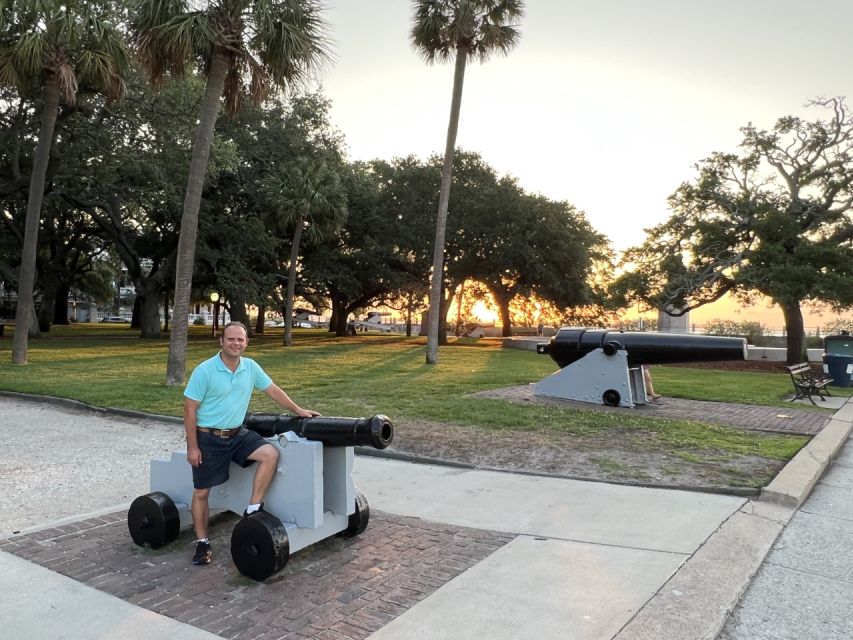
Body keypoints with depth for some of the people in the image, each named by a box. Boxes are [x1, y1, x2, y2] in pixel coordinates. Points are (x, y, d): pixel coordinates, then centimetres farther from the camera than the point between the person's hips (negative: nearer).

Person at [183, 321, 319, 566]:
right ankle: (202, 542, 24)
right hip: (208, 438, -4)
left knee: (270, 454, -18)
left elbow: (273, 390, 9)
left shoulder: (251, 367, -2)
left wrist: (299, 411, 11)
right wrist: (192, 447, -13)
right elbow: (190, 410, -12)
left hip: (237, 434, 4)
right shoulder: (204, 371, -16)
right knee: (201, 492, 5)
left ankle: (253, 509, -7)